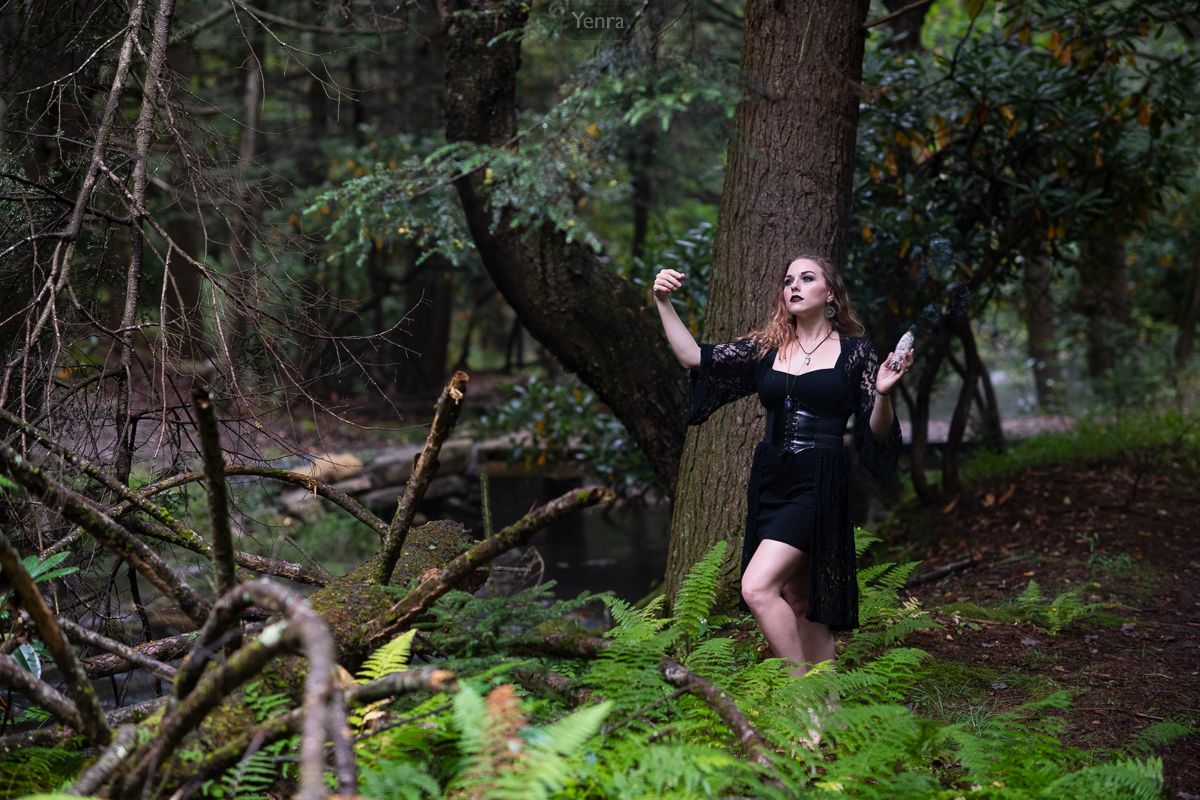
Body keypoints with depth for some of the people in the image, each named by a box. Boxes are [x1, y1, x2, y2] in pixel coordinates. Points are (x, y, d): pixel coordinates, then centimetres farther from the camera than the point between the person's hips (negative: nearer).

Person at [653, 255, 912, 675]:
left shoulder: (855, 352, 0)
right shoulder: (766, 349, 11)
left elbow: (877, 434, -1)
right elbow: (694, 357, 4)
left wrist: (883, 393, -20)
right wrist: (663, 304, -4)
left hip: (819, 484, -6)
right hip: (770, 482, 6)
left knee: (757, 588, -19)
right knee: (798, 603, 9)